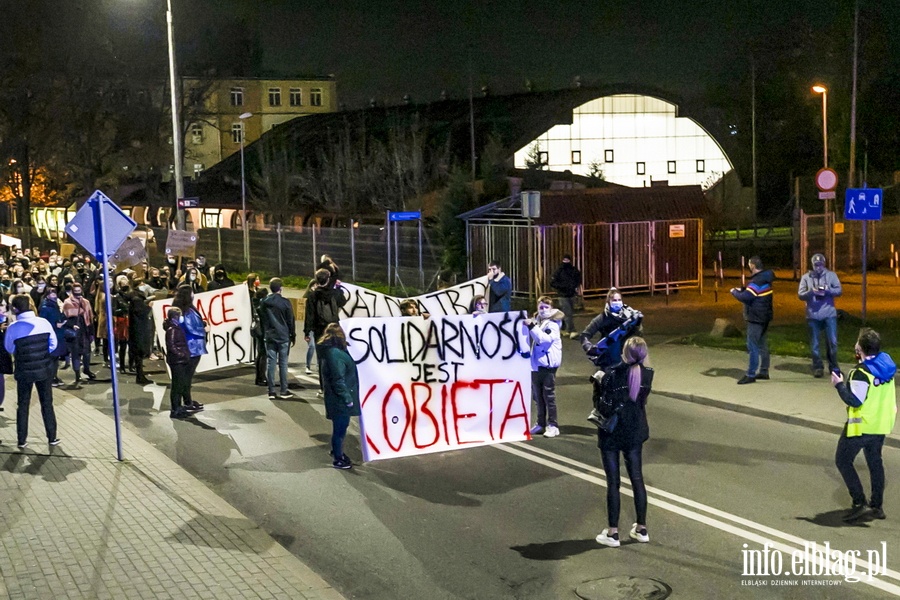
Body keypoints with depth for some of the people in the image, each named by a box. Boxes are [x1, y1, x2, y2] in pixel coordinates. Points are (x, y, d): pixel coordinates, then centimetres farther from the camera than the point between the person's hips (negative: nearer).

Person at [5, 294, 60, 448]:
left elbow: (9, 349, 4)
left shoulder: (13, 328, -13)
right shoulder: (44, 322, -8)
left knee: (23, 405, 12)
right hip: (44, 369, 1)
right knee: (47, 403, 11)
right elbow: (53, 344, 2)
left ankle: (22, 440, 16)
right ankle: (52, 437, 16)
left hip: (24, 371, -1)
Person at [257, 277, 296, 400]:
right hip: (283, 337, -3)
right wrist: (293, 336, 6)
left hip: (269, 337, 3)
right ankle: (284, 391, 4)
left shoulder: (264, 303, 4)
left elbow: (261, 321, 11)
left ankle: (271, 391, 4)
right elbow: (291, 321, -4)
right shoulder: (285, 302, -8)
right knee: (283, 363, 1)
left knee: (270, 363, 4)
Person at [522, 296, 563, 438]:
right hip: (536, 364, 7)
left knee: (549, 395, -4)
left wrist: (531, 326, -27)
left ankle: (553, 425, 1)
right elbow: (529, 339, 24)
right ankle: (541, 423, 22)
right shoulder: (535, 321, 13)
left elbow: (544, 338, -23)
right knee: (537, 395, 12)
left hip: (548, 364, -7)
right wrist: (526, 326, 9)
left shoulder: (553, 324, -6)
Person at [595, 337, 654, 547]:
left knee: (613, 482, 4)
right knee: (637, 478, 14)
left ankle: (612, 532, 10)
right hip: (635, 432, 4)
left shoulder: (612, 375, -22)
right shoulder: (647, 374, -7)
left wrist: (597, 381, 1)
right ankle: (641, 528, 24)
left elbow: (600, 402, -13)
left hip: (611, 434, -4)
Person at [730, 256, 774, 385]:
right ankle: (763, 371, 23)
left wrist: (734, 292, -8)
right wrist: (741, 289, 10)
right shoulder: (765, 278, 11)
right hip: (764, 317, 10)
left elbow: (745, 297, -25)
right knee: (762, 345, 16)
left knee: (753, 346, -8)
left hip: (756, 318, -10)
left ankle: (751, 375, -7)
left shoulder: (757, 281, -22)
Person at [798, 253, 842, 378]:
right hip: (813, 315, 0)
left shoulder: (831, 275, 4)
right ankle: (817, 367, 16)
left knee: (832, 342, 1)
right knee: (814, 344, 6)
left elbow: (839, 290, -2)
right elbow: (800, 295, -1)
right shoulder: (806, 277, 3)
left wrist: (828, 290, -20)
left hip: (829, 314, 0)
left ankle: (834, 367, 16)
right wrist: (811, 292, -21)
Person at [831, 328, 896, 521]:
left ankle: (859, 503, -4)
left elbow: (854, 400, -23)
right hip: (882, 424, 8)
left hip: (861, 425, -8)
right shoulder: (886, 365, 3)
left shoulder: (861, 373, -23)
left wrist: (839, 384, -14)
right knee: (875, 462, 19)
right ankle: (877, 506, 22)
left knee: (843, 460, 3)